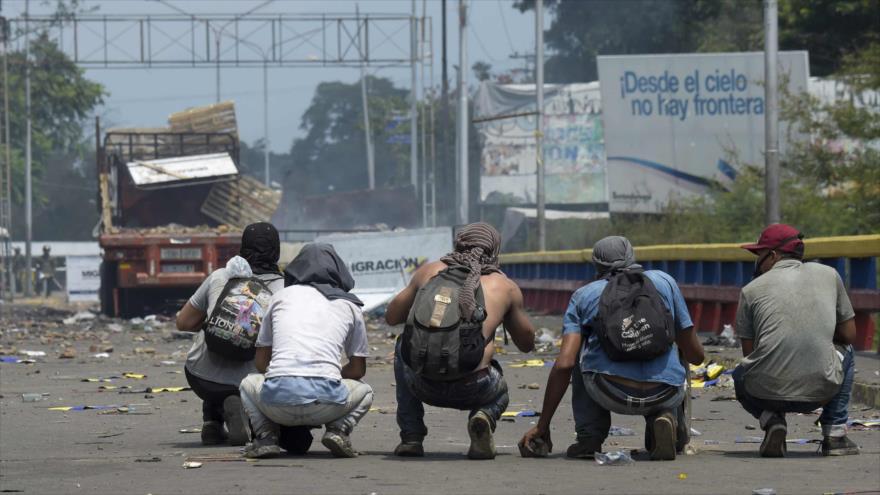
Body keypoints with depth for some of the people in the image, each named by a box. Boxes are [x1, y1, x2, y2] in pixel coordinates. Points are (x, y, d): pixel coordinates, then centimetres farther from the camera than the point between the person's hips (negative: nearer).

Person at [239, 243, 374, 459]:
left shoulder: (281, 297, 20)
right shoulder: (350, 306, 18)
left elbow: (261, 363, 23)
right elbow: (358, 370, 23)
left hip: (277, 400, 1)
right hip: (326, 401, -1)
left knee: (248, 384, 36)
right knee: (364, 391, 33)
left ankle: (265, 435, 9)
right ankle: (338, 429, 3)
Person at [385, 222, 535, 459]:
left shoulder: (429, 271, 15)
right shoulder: (504, 286, 11)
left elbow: (391, 317, 27)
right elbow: (527, 344, 24)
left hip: (423, 384, 1)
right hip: (470, 390, -1)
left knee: (403, 347, 37)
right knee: (499, 391, 37)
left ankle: (411, 437, 24)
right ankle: (483, 415, -1)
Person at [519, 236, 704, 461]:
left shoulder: (584, 295, 15)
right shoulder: (664, 281, 17)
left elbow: (564, 365, 4)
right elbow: (695, 356, 19)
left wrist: (542, 427, 8)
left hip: (611, 393, -1)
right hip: (664, 395, 1)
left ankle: (589, 438, 18)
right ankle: (665, 418, 4)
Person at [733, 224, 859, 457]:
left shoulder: (752, 289, 7)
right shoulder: (828, 274, 12)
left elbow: (749, 353, 11)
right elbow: (848, 334, 18)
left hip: (766, 394, -1)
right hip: (821, 391, 1)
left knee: (741, 375, 36)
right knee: (844, 349, 34)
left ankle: (772, 421, 6)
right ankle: (835, 434, 20)